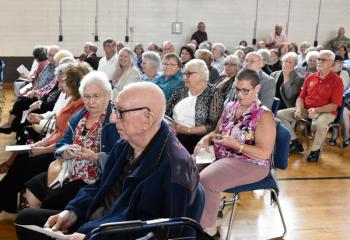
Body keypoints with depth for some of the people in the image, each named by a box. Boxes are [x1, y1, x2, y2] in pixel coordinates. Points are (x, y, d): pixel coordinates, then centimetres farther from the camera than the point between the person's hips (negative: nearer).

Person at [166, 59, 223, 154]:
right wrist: (170, 124, -6)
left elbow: (213, 125, -9)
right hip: (173, 134, 5)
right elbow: (166, 113, 16)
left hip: (194, 138, -5)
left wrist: (188, 130, -14)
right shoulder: (179, 91, 14)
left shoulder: (214, 94, -2)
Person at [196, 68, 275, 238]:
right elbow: (217, 132, 19)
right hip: (222, 157, 8)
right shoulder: (230, 107, 8)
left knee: (205, 181, -27)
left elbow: (264, 154, -18)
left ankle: (209, 230, -9)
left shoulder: (264, 116, -13)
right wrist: (207, 138, -4)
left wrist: (235, 144, -25)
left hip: (250, 164, -7)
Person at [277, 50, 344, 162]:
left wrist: (316, 110, -24)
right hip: (306, 110, 6)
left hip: (326, 112, -6)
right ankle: (295, 143, 2)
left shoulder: (337, 81, -5)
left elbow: (334, 106, -11)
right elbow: (301, 97, 12)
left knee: (319, 123, -41)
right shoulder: (310, 78, 10)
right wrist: (299, 110, -9)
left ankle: (315, 150, -12)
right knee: (280, 114, -9)